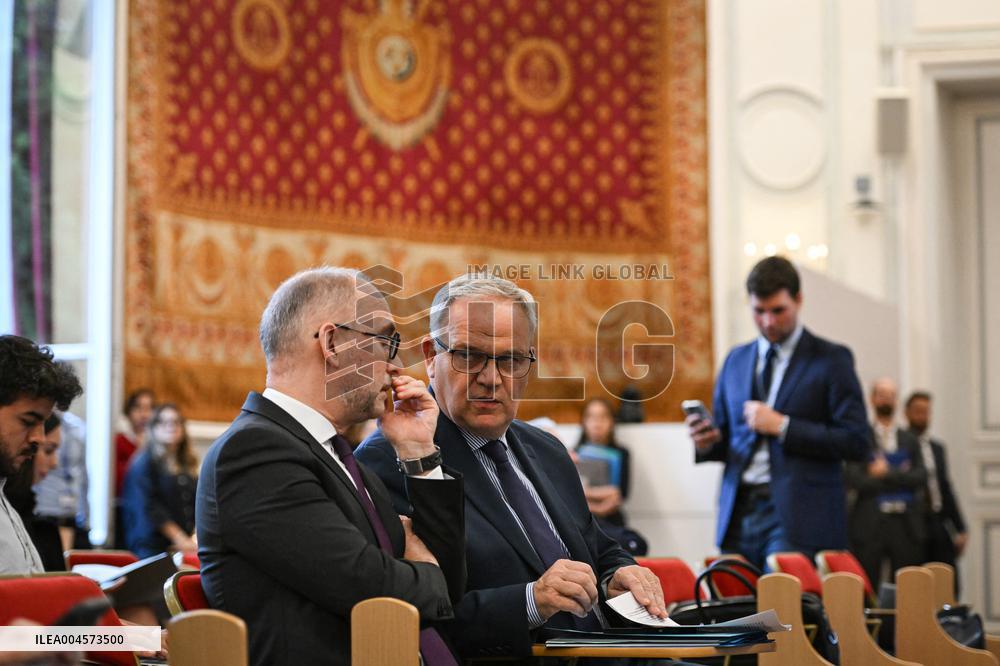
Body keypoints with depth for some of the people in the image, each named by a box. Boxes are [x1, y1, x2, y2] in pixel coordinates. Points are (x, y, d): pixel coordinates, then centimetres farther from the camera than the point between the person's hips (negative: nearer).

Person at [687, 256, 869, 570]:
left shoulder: (831, 359, 2)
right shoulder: (736, 360, 18)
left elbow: (855, 441, -5)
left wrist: (782, 426, -11)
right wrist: (707, 442, 0)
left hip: (797, 515, -5)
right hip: (738, 514, 5)